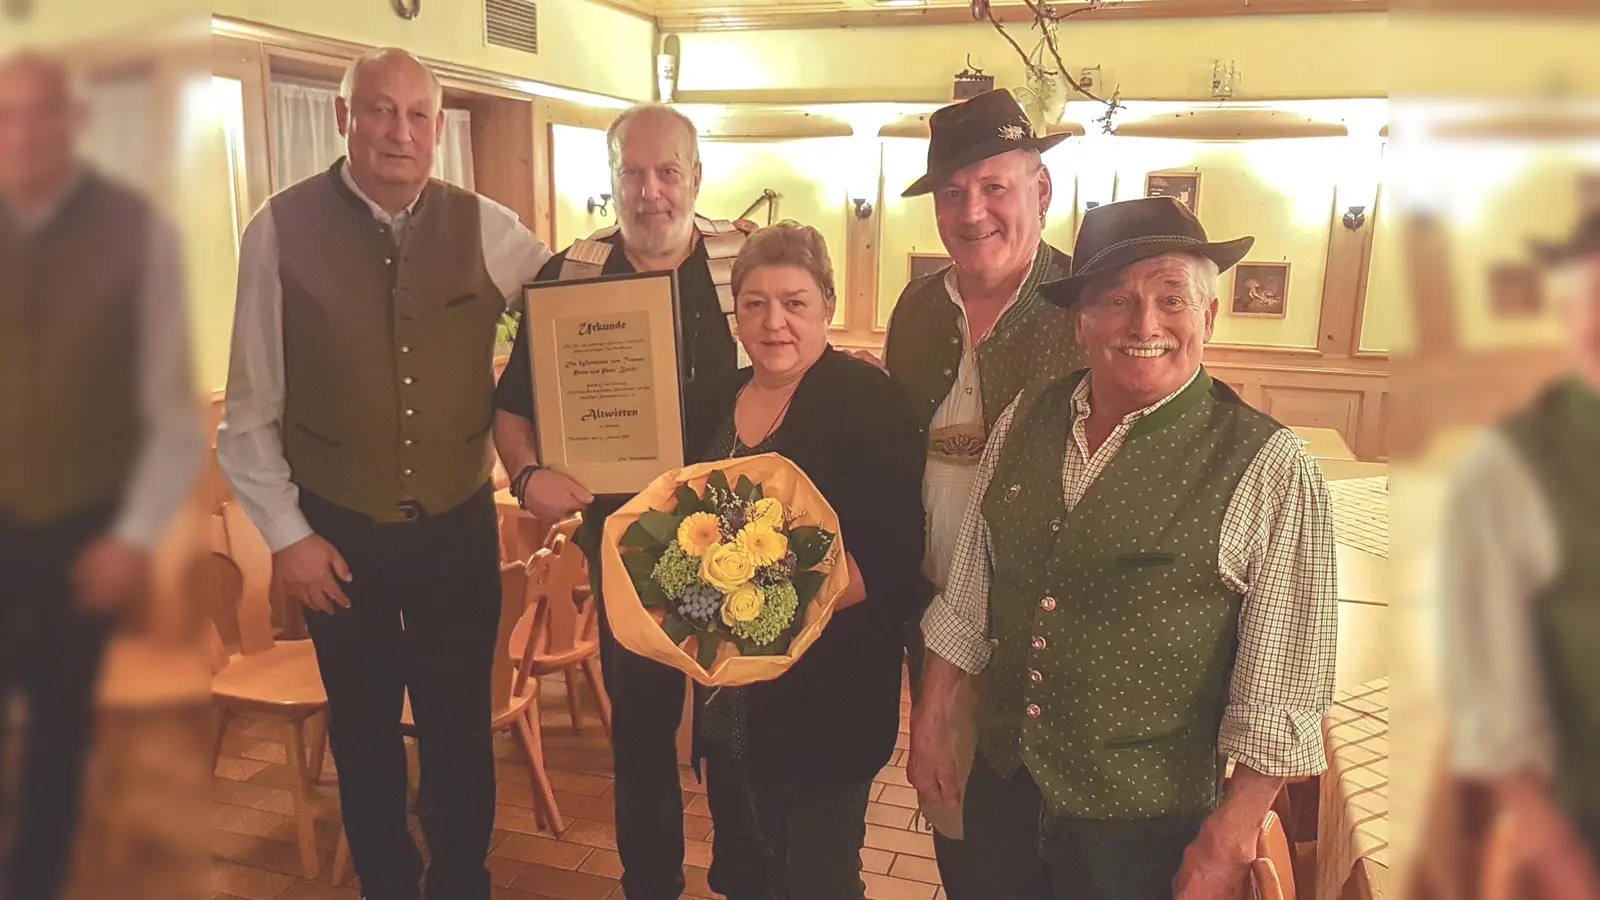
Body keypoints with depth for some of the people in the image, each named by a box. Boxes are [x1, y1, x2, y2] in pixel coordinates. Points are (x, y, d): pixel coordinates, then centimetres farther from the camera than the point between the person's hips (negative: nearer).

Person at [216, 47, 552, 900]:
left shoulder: (486, 229, -5)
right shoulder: (282, 228, -8)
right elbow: (250, 407, -4)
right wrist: (286, 532, -4)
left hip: (459, 526, 1)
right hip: (339, 534, 0)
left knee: (461, 726, 14)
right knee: (364, 731, 18)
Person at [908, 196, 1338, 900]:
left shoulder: (1270, 470, -15)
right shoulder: (1024, 421, -1)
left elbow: (1283, 681, -13)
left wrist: (1229, 840, -11)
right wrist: (929, 723, 9)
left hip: (1143, 825, -4)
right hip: (1002, 790, 4)